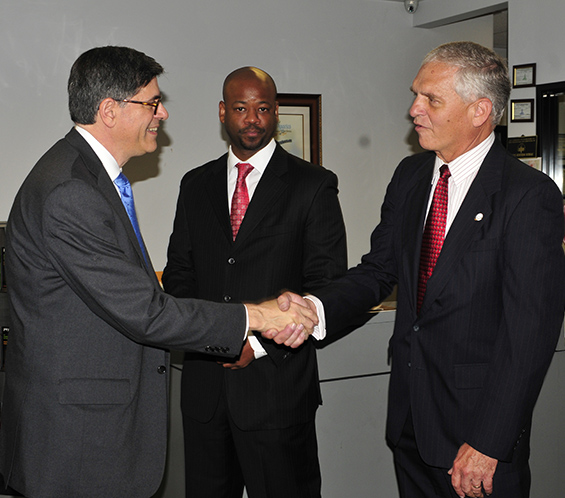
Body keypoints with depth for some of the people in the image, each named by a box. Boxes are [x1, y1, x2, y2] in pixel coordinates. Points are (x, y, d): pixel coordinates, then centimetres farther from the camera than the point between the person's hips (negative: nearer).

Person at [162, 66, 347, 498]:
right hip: (205, 382, 4)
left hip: (277, 378, -4)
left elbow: (329, 284, -6)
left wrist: (260, 343, -12)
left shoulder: (313, 185, -2)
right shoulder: (196, 185, 11)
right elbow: (178, 273, 14)